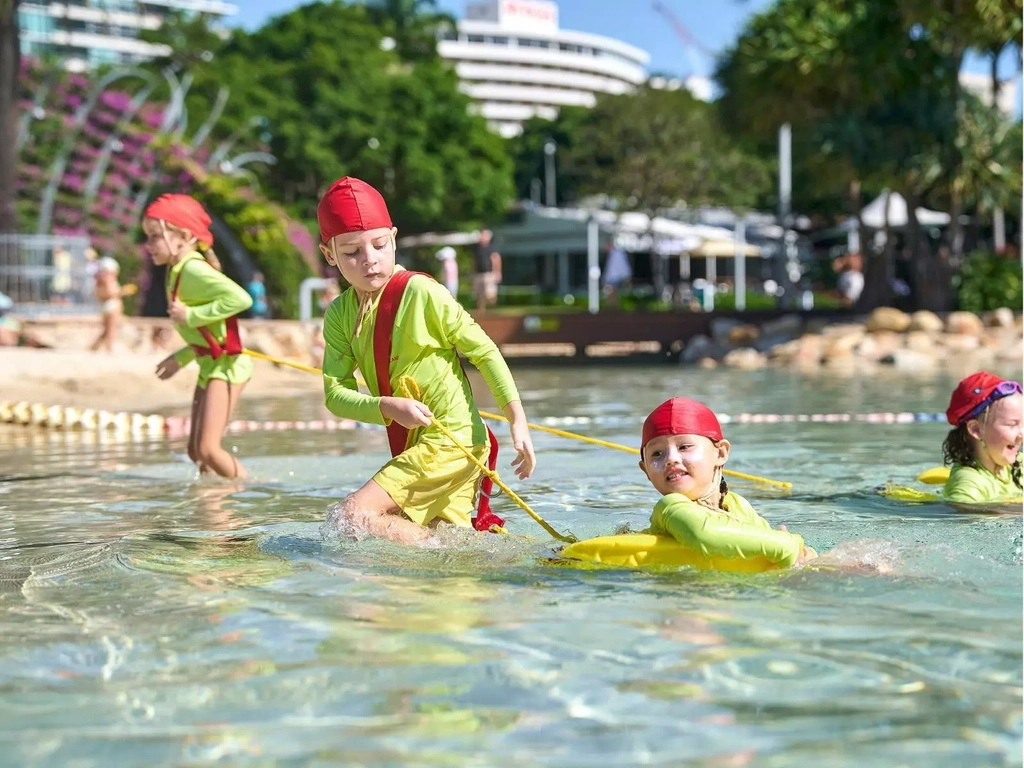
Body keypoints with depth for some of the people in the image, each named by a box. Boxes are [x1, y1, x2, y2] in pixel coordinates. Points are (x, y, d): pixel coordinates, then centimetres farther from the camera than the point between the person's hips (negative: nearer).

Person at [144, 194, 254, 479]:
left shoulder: (193, 270, -17)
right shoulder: (178, 273, 11)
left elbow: (240, 298, -31)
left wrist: (191, 315, -24)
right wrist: (181, 358, 17)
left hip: (226, 365, -10)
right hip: (210, 365, 10)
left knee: (208, 448, -12)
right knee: (195, 450, 11)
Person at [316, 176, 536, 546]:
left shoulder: (420, 292, -15)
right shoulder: (340, 314, 2)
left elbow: (484, 352, -9)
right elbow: (335, 393, -4)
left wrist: (518, 422, -12)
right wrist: (387, 407, -23)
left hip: (451, 440, -7)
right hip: (410, 446, 7)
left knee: (348, 518, -19)